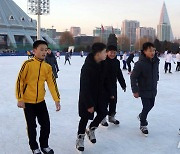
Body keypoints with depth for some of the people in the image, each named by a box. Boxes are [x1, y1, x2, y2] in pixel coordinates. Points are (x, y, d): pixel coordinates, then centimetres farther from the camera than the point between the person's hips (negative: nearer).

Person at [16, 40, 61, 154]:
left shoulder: (48, 67, -1)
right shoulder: (28, 64, -15)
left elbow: (52, 84, -2)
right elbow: (20, 81, -13)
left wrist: (57, 99, -8)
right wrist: (20, 99, -14)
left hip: (41, 101, 4)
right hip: (28, 101, -4)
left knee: (46, 124, 7)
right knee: (32, 126, 6)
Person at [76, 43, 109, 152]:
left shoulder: (103, 64, -5)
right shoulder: (87, 67, -27)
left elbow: (105, 80, 8)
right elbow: (85, 87, -25)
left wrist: (108, 93, 9)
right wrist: (89, 104, -23)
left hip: (100, 94, 6)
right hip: (87, 95, -6)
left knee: (103, 113, 6)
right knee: (85, 117, 3)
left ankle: (91, 129, 31)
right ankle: (80, 138, 22)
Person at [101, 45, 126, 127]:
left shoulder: (117, 62, 5)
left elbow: (119, 74, 13)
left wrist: (123, 84, 15)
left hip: (113, 85, 6)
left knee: (113, 101, 15)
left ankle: (111, 117, 32)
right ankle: (103, 119, 20)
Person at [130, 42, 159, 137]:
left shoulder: (156, 61, -6)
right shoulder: (140, 64, -24)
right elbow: (133, 77, -17)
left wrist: (155, 82, 16)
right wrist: (135, 91, -16)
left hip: (153, 90, 6)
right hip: (144, 90, -6)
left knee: (151, 105, 20)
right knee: (146, 107, -2)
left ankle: (141, 116, 49)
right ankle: (143, 125, 22)